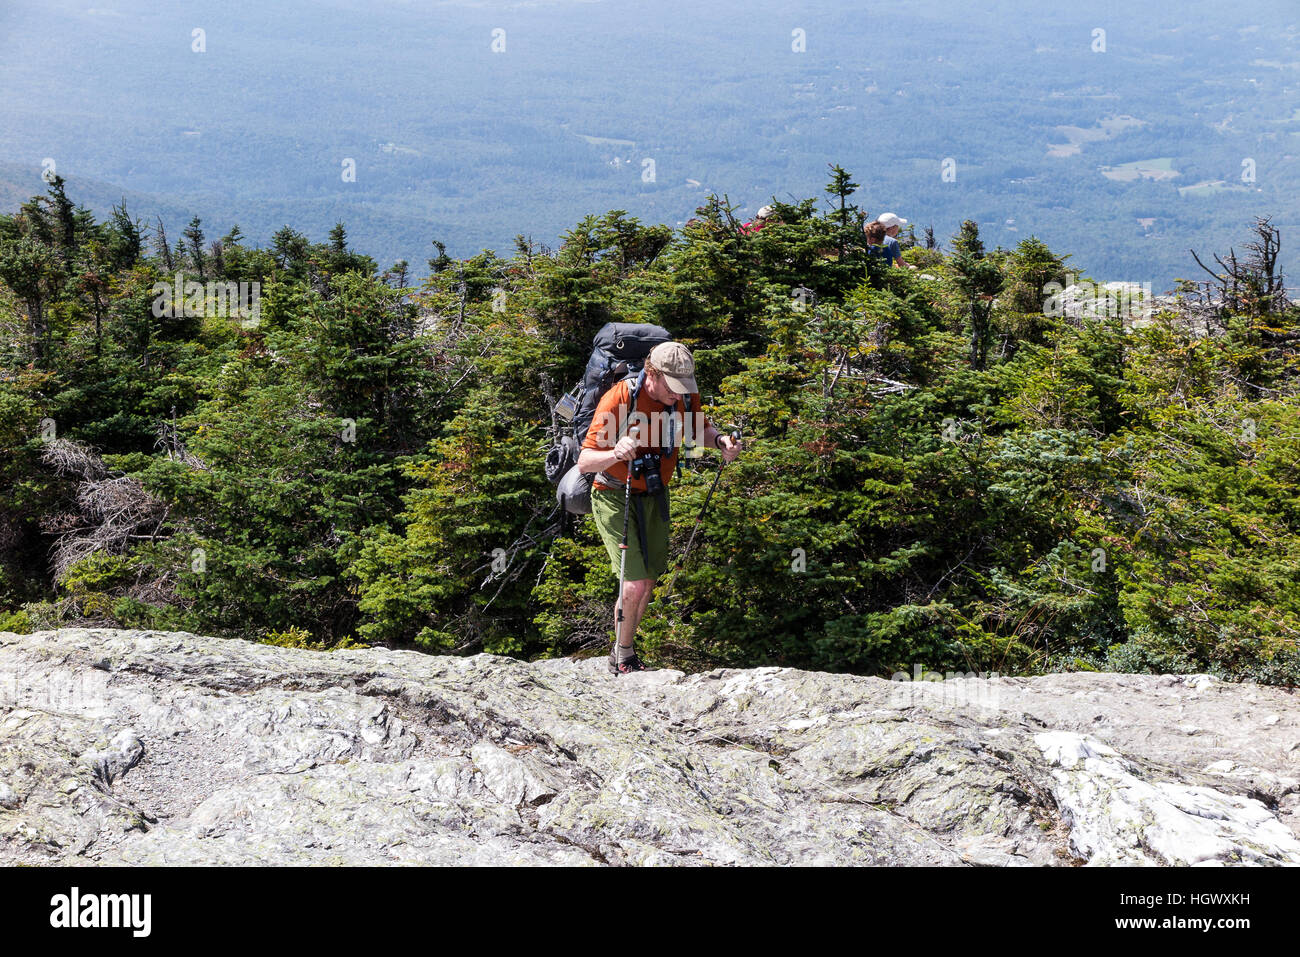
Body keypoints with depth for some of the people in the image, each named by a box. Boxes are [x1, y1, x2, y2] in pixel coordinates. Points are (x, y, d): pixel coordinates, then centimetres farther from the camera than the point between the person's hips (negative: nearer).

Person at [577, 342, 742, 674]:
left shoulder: (685, 397, -11)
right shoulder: (619, 399, -27)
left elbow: (700, 430, 10)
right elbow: (584, 462, -28)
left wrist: (720, 441, -13)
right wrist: (615, 454, -49)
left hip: (654, 496, 6)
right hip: (615, 497, -6)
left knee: (649, 581, 12)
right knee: (635, 584, -15)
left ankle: (625, 653, 33)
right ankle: (622, 658, 9)